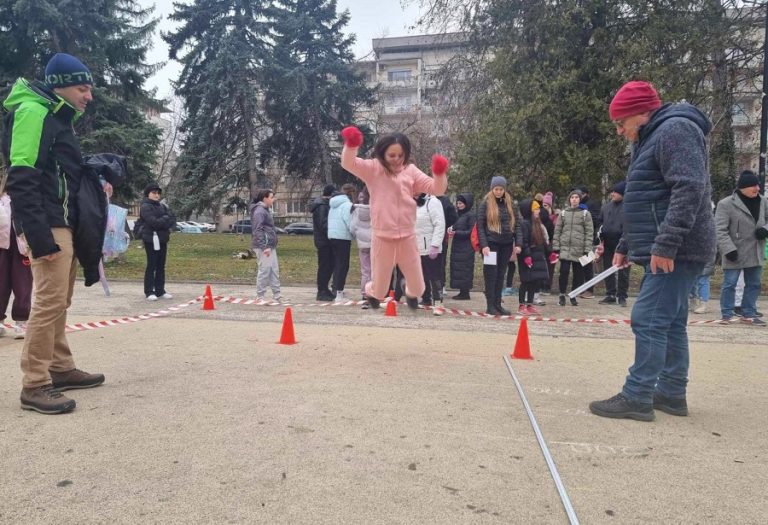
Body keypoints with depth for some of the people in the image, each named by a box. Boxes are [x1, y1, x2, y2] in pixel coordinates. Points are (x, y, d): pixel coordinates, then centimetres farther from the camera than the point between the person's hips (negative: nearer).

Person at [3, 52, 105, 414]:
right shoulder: (33, 112, -10)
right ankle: (34, 386, -4)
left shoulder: (58, 117, 20)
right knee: (50, 301, -11)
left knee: (60, 301, 13)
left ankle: (61, 369, 23)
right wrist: (39, 237, -24)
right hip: (48, 226, -10)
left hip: (63, 223, 10)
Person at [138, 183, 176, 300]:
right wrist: (165, 219, -5)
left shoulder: (162, 206, 16)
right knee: (151, 266, -4)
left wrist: (162, 222, -12)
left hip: (162, 239, 7)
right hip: (151, 239, -7)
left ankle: (160, 291, 14)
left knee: (161, 266, 9)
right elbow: (154, 222, -19)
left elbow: (172, 219, 6)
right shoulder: (145, 207, -6)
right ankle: (149, 292, 1)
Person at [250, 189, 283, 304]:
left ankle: (277, 296, 16)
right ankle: (260, 297, 1)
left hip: (270, 246, 10)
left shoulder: (266, 210, 19)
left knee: (274, 270, 10)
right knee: (264, 270, -7)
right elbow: (258, 230, -18)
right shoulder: (259, 211, -11)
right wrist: (264, 247, -23)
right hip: (263, 247, -10)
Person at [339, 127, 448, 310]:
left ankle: (411, 294, 49)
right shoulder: (373, 168, -2)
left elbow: (436, 189, 2)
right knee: (380, 287, 9)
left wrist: (439, 174, -20)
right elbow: (348, 163, -18)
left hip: (407, 236, 2)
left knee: (417, 285, 11)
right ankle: (371, 293, 47)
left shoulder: (410, 170, 5)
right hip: (382, 236, -2)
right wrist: (351, 145, -38)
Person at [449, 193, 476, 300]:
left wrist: (456, 232, -18)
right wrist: (452, 229, -1)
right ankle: (462, 292, 14)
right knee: (457, 268, 8)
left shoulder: (471, 215, -9)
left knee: (464, 269, -5)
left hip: (466, 248, -8)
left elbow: (471, 231, -14)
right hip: (457, 246, 8)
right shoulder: (460, 214, 16)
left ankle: (465, 293, 1)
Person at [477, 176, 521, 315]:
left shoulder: (510, 204, 10)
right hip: (491, 244, -4)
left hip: (506, 245, 4)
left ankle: (498, 304, 15)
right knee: (491, 274, -2)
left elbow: (516, 224, 10)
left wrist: (518, 243, 1)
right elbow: (480, 226, -6)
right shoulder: (486, 204, -2)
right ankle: (490, 305, 3)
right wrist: (484, 245, -15)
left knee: (501, 274, 8)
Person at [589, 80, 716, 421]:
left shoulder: (675, 129, -10)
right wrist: (626, 245, 25)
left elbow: (689, 189, -23)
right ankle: (671, 394, 20)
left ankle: (636, 398, -5)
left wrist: (665, 244, -27)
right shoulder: (653, 138, 22)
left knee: (649, 320, -10)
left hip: (675, 251, -10)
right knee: (671, 323, 12)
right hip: (667, 250, 10)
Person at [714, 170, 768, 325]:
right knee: (729, 284, 1)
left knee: (753, 284, 12)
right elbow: (720, 230, -15)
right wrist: (728, 248, -22)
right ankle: (727, 314, 11)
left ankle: (748, 314, 24)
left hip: (755, 253, 6)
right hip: (735, 254, -6)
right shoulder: (726, 204, -13)